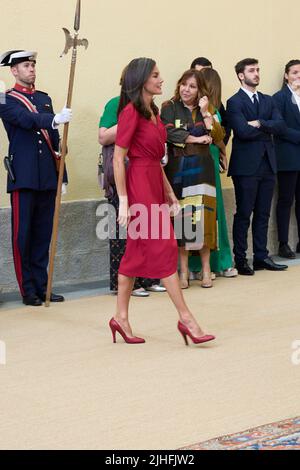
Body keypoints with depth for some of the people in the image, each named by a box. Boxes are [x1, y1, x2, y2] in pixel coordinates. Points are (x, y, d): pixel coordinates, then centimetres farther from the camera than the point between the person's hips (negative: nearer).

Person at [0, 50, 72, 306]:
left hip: (47, 177, 6)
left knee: (43, 234, 9)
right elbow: (26, 119, -22)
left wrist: (61, 175, 16)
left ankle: (42, 286, 16)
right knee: (23, 234, -2)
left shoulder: (45, 98, 17)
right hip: (23, 177, -5)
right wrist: (55, 119, -39)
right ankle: (28, 290, 4)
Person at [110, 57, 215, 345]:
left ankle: (121, 318, 17)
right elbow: (118, 159, -14)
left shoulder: (153, 111, 15)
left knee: (137, 252, 10)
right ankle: (186, 319, -2)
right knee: (164, 250, -7)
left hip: (155, 183, 9)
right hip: (139, 184, -9)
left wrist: (169, 192, 16)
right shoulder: (131, 111, -12)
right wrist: (124, 201, -16)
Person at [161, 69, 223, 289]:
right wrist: (196, 139, -9)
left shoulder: (207, 109, 12)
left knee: (203, 217, -3)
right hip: (178, 169, -2)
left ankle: (206, 270, 5)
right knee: (181, 218, -2)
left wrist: (205, 113, -7)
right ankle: (184, 271, 5)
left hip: (201, 169, 2)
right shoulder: (169, 107, 4)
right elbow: (168, 133, -12)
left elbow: (218, 137, 0)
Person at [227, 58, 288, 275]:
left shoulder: (268, 100, 15)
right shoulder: (234, 102, -4)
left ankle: (261, 257, 17)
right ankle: (240, 259, 6)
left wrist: (260, 124, -14)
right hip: (246, 166, -6)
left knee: (263, 214, 10)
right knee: (244, 214, -1)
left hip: (268, 164, 6)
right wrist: (268, 130, -5)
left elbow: (281, 125, 1)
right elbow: (243, 131, -18)